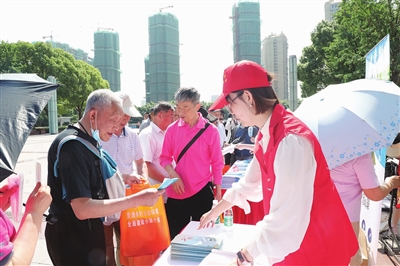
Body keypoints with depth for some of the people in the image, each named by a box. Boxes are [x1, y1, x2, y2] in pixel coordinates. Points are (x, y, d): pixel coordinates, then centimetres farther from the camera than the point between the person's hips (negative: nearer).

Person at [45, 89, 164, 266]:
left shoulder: (87, 142, 6)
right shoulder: (72, 145, -25)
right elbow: (83, 209, -31)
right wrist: (137, 199, -30)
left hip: (87, 230, 9)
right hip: (72, 236, -9)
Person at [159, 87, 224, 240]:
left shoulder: (210, 130, -6)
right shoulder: (172, 129, -1)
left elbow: (217, 163, -1)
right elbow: (165, 157, 4)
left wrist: (218, 191, 1)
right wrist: (173, 174, -14)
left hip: (202, 191, -2)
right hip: (177, 192, 2)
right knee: (175, 237, 13)